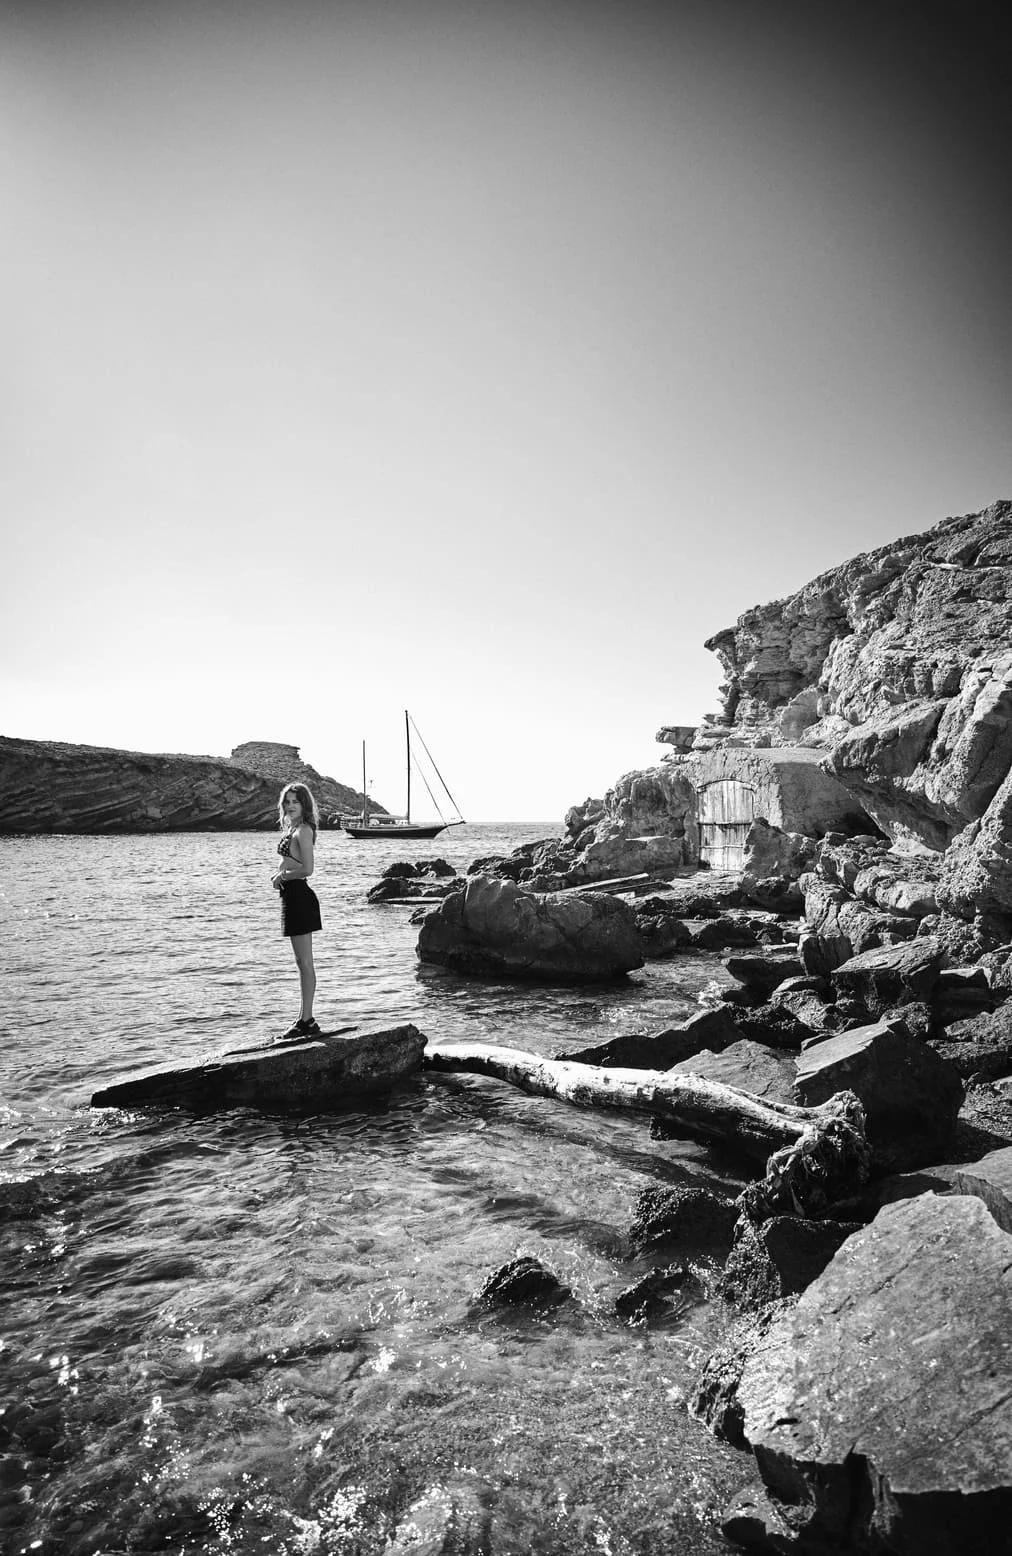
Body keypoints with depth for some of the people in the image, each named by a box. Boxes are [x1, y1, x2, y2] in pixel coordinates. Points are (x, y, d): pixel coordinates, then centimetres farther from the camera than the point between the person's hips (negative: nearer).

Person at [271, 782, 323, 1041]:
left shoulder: (303, 830, -13)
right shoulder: (292, 829, 16)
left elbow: (307, 869, -22)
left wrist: (282, 876, -9)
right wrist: (279, 873, 5)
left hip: (299, 895, -10)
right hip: (293, 897, 10)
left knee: (305, 962, -5)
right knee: (302, 962, 14)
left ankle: (307, 1022, 0)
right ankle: (305, 1020, 21)